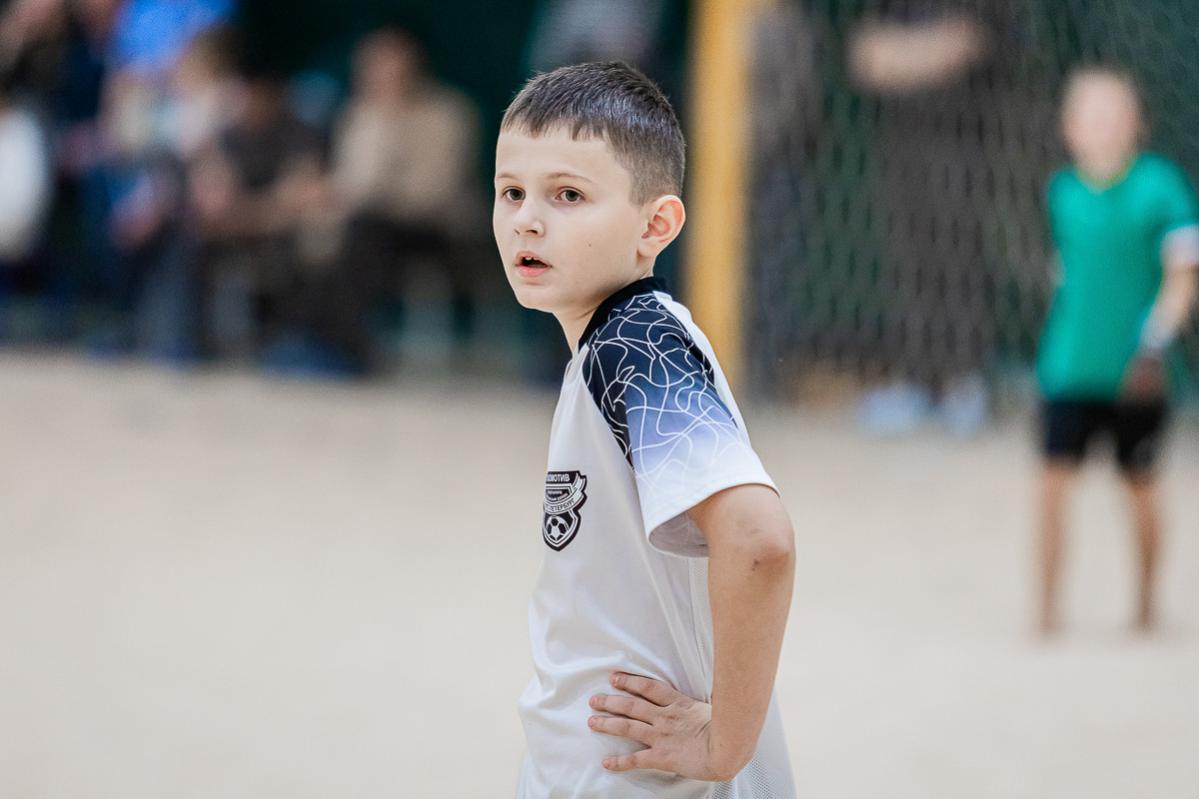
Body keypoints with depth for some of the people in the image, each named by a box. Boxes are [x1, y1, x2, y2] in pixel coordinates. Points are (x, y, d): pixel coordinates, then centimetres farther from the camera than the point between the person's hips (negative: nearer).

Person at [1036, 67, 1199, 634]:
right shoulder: (1063, 190, 6)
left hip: (1135, 372, -2)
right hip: (1069, 368, 3)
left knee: (1141, 490, 8)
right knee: (1055, 478, -8)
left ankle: (1146, 601, 26)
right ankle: (1048, 604, -4)